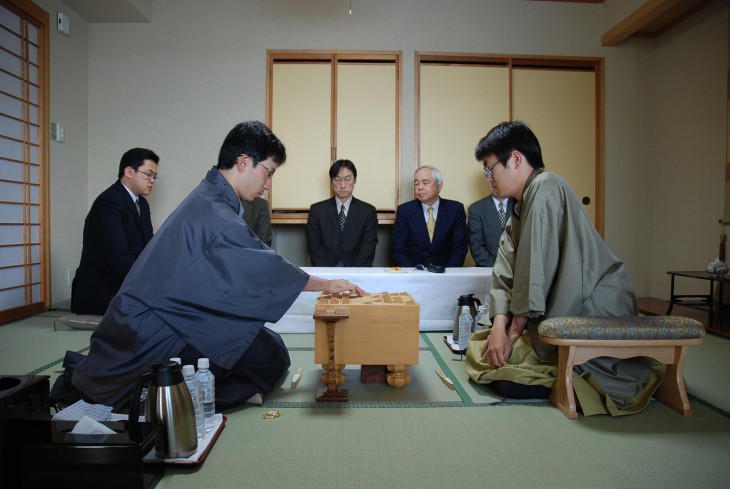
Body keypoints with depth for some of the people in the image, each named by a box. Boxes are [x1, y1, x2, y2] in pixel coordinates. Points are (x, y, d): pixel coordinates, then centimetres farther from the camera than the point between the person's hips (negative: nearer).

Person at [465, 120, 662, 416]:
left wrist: (514, 332, -10)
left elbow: (535, 272, -20)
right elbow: (504, 275, 5)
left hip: (596, 308, -10)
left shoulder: (545, 189, -16)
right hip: (569, 307, 10)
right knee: (483, 347, 10)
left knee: (508, 381, -14)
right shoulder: (519, 208, 14)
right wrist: (499, 327, -8)